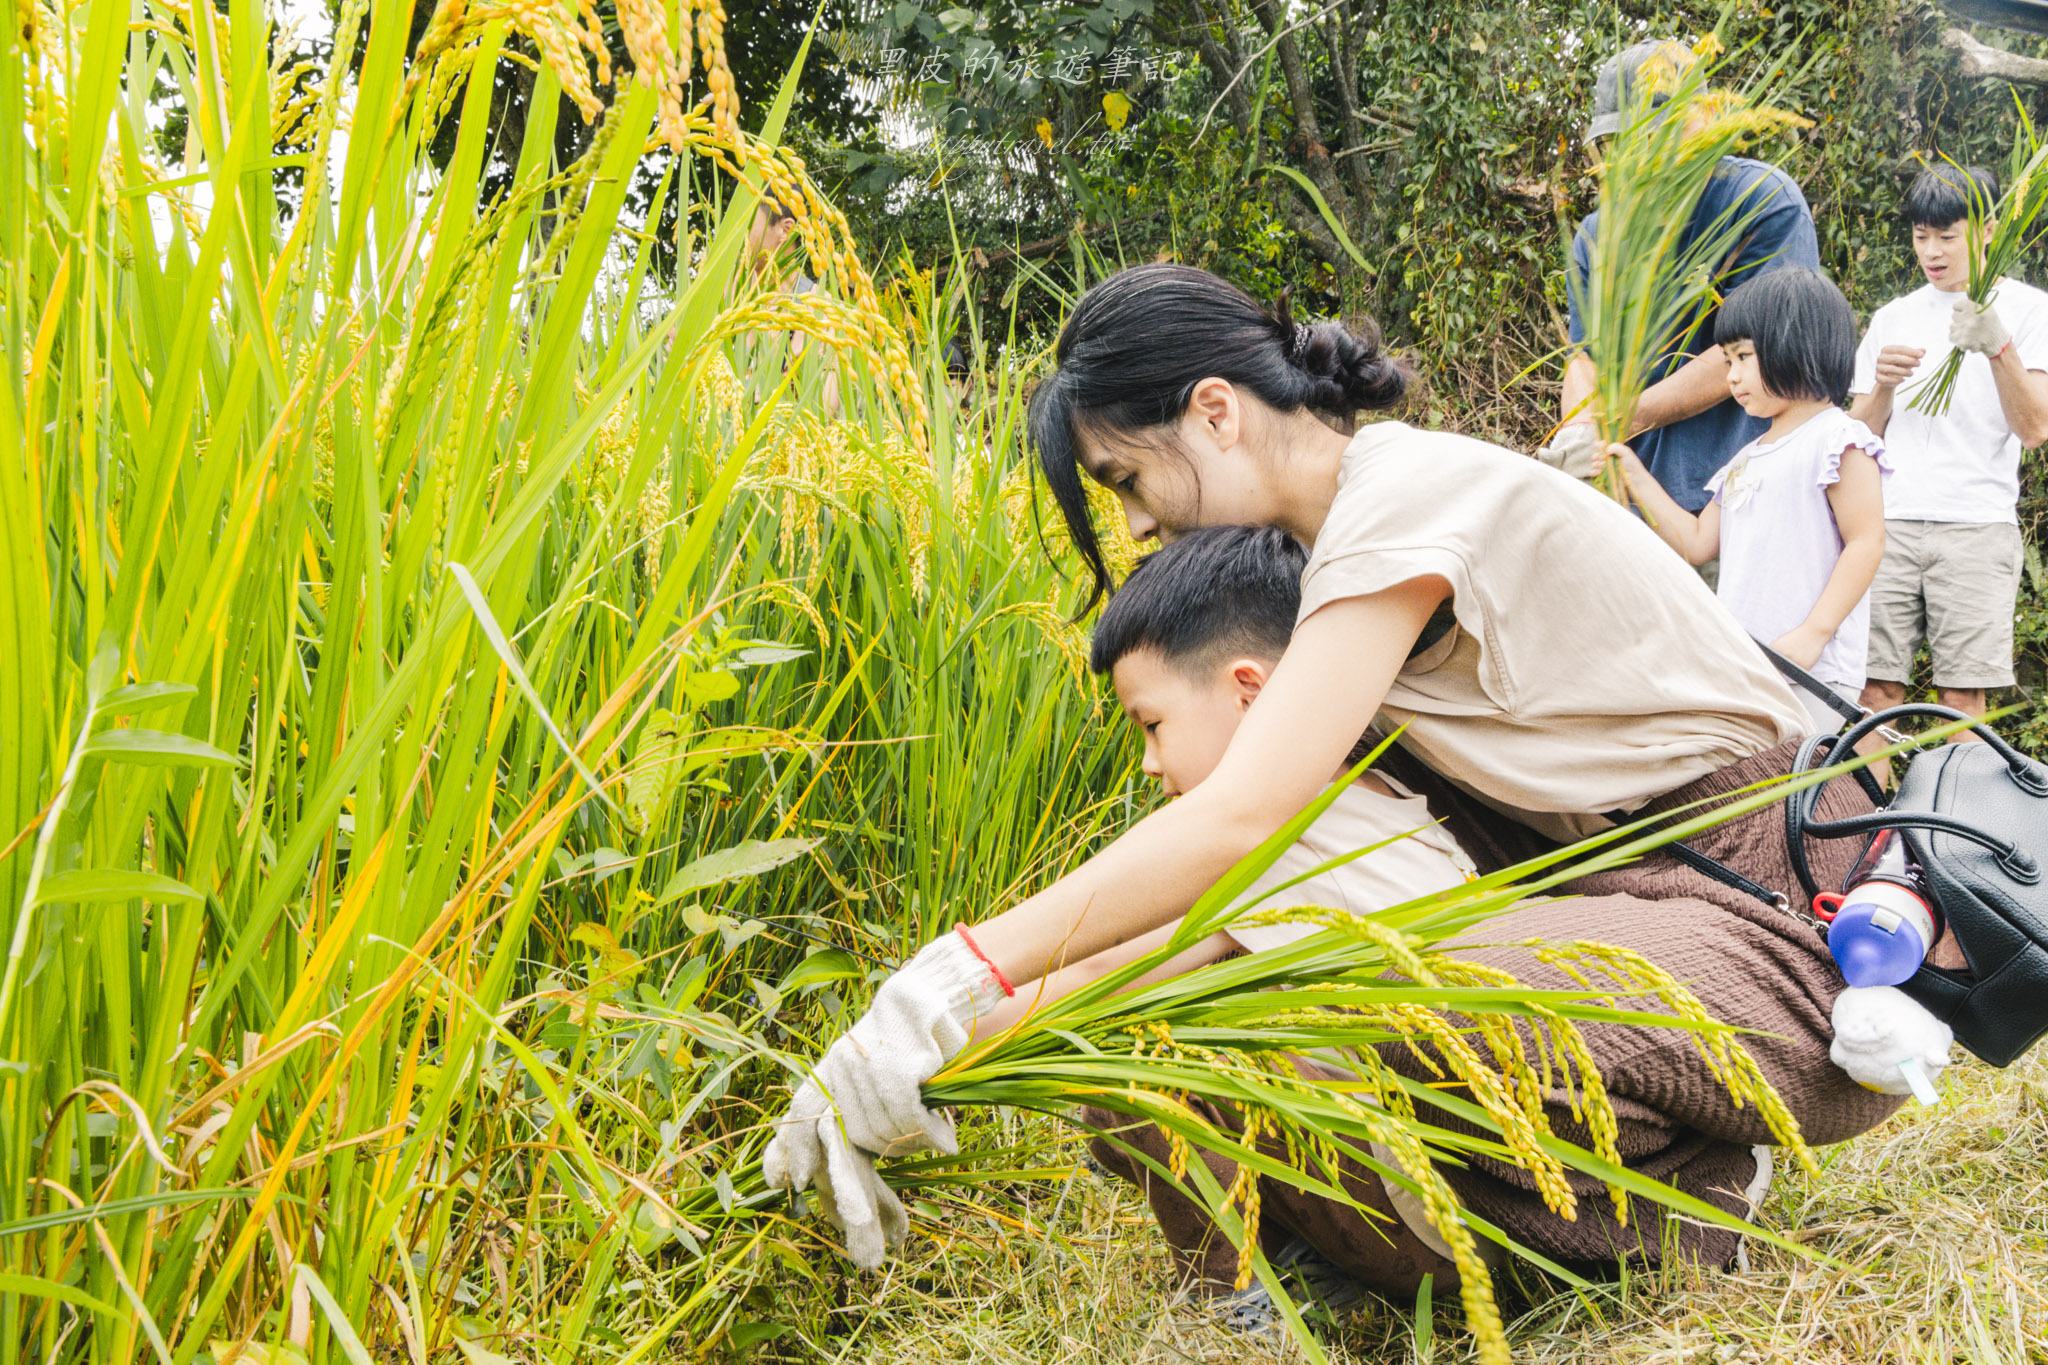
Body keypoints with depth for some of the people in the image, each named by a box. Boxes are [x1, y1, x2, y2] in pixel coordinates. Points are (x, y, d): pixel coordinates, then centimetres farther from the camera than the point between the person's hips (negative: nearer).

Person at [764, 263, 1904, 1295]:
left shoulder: (1406, 493, -18)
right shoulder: (1353, 520, 10)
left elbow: (1242, 818, -27)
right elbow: (1277, 841, 6)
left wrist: (963, 977, -27)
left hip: (1791, 923, -9)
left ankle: (1681, 1186, -3)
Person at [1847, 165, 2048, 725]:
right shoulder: (1892, 317, 18)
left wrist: (1997, 346, -20)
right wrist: (1884, 388, -5)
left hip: (1976, 527, -3)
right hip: (1887, 524, 3)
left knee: (1963, 697, -7)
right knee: (1874, 689, -5)